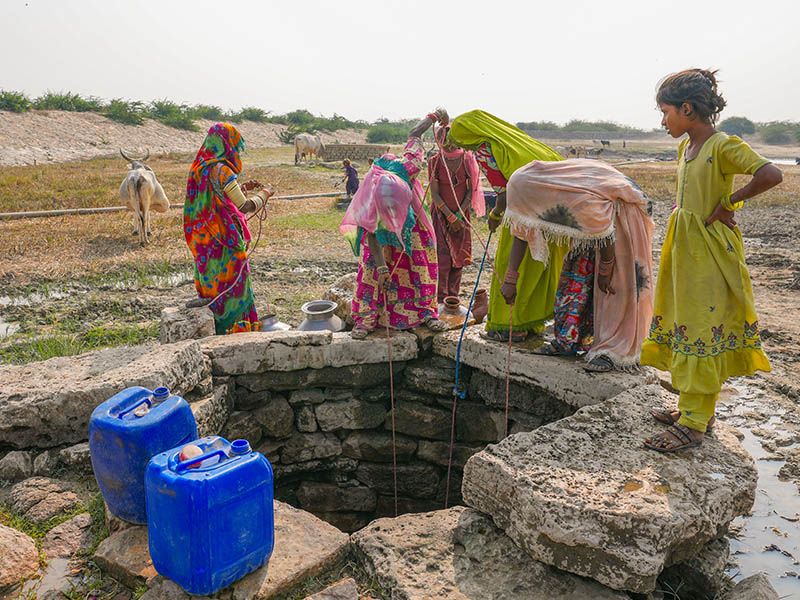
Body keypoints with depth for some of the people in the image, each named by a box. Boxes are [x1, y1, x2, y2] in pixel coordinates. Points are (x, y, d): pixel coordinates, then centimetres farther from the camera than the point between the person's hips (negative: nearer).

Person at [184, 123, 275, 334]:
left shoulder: (198, 168, 7)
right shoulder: (221, 170, -19)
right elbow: (246, 206, -22)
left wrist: (242, 188, 21)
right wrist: (264, 194, -5)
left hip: (203, 241, 8)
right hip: (224, 243, -8)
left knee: (212, 284, 17)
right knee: (231, 285, 4)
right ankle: (232, 329, 12)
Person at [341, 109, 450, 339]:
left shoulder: (408, 167, -38)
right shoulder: (369, 202, -41)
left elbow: (414, 135, -21)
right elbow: (370, 233, -29)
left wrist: (435, 116, -8)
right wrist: (380, 265, -34)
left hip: (411, 220, 3)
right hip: (377, 223, -3)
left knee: (422, 263, 1)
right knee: (371, 264, -10)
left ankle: (426, 312, 10)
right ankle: (366, 318, -4)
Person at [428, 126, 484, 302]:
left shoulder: (468, 159, -2)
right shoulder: (435, 161, -7)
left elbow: (471, 190, -1)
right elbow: (434, 194, -8)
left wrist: (459, 215, -9)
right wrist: (450, 217, -13)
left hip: (462, 214, 2)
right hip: (441, 213, -2)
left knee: (458, 256, 6)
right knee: (442, 257, -8)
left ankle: (453, 298, 19)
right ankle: (440, 300, 1)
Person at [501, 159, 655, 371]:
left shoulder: (582, 202, -40)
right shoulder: (533, 197, -14)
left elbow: (606, 235, -29)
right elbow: (521, 234, -8)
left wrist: (605, 272, -16)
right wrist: (509, 280, -9)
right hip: (590, 224, 8)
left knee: (616, 285, -11)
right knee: (578, 271, 4)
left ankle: (613, 351, -11)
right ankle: (567, 340, 9)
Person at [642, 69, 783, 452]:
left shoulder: (722, 146, -15)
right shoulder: (686, 147, 11)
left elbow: (771, 175, -27)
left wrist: (727, 204, -18)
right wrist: (681, 213, 10)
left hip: (710, 252, -9)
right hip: (684, 248, 9)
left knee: (702, 331, -5)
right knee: (686, 328, 14)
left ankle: (693, 424, 2)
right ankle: (694, 408, 26)